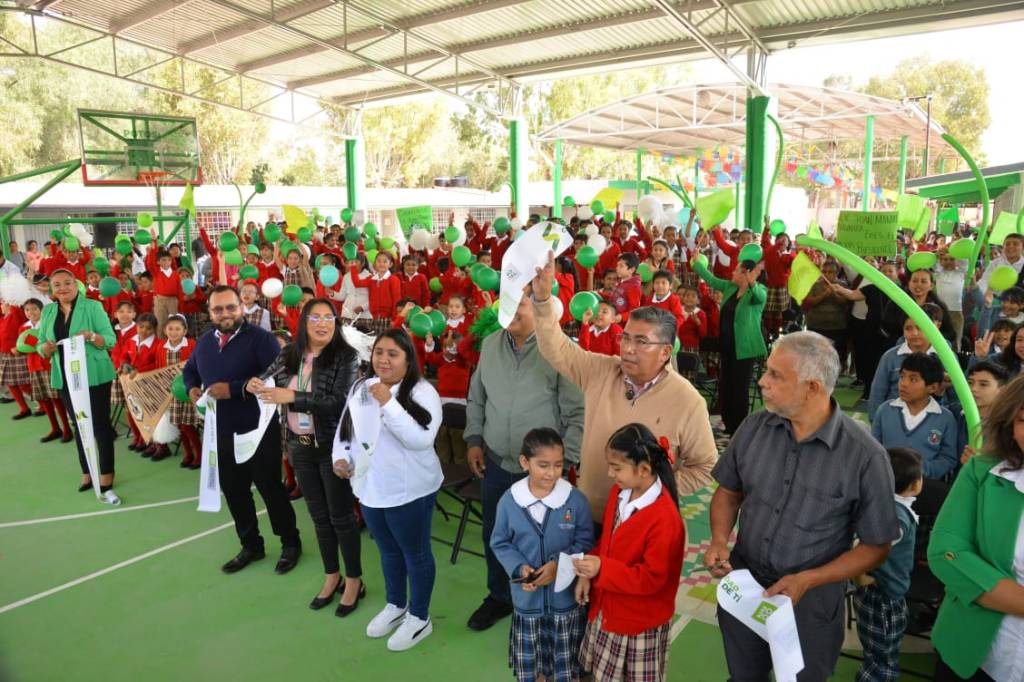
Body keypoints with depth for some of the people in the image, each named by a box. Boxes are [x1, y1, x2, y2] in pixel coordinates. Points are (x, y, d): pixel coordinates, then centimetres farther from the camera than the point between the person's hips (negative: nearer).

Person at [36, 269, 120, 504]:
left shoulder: (93, 306, -6)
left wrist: (92, 337, -29)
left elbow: (110, 339, -10)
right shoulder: (47, 311, 8)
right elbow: (41, 346, 9)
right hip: (66, 377, 5)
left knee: (100, 424, -3)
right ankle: (87, 472, 26)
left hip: (95, 375, -5)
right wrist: (46, 348, -13)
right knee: (79, 424, 14)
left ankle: (106, 478, 1)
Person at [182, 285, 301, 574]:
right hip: (221, 433, 7)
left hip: (258, 431, -6)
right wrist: (192, 388, 3)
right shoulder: (204, 342, 10)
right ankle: (251, 546, 33)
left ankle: (290, 543, 23)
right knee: (233, 492, 16)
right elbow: (189, 370, 26)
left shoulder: (260, 338, -13)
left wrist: (233, 389, -26)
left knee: (271, 488, 5)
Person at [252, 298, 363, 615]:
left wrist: (291, 396, -27)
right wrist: (254, 385, -15)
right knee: (319, 515, 17)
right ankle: (331, 576, 34)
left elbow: (339, 402, -22)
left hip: (333, 448, -5)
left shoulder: (346, 356, -13)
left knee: (341, 515, 5)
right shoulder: (289, 354, 3)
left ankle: (354, 581, 23)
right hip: (300, 447, 5)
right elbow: (265, 380, 9)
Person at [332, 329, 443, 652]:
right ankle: (396, 606, 45)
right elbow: (345, 428, 13)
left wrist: (388, 403, -30)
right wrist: (340, 456, -5)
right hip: (370, 488, 6)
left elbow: (420, 440, -28)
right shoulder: (360, 388, 3)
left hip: (410, 491, -6)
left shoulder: (422, 392, -17)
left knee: (416, 553, 11)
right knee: (388, 551, 24)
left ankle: (419, 618, 30)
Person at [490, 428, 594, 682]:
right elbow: (500, 544, -3)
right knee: (528, 660, 21)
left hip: (566, 595, -1)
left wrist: (559, 564, -22)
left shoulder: (576, 500, -16)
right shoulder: (509, 501, -14)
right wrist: (519, 567, -19)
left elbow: (585, 542, -8)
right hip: (527, 596, 1)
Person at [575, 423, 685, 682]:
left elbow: (652, 578, -27)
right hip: (608, 609, 7)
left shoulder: (664, 517, -29)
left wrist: (602, 569, -33)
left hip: (641, 620, -7)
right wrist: (588, 574, -5)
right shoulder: (619, 493, -4)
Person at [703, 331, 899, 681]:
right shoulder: (754, 426, -9)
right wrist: (719, 540, -13)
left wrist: (806, 580, -21)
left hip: (811, 601, -3)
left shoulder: (865, 456, -20)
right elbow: (729, 492, 5)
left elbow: (875, 547, -11)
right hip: (741, 585, 3)